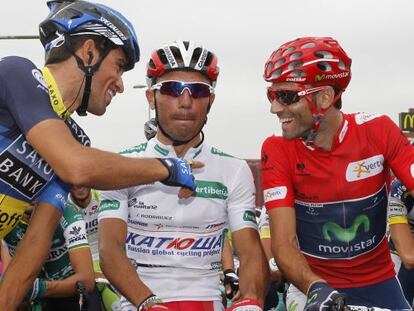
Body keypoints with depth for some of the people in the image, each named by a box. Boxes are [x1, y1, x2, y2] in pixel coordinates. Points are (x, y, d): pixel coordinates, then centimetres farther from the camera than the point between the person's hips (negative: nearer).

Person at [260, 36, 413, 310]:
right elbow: (283, 242, -18)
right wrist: (315, 287, -35)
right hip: (313, 288, -1)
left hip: (380, 284, 1)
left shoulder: (379, 132, -13)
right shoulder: (277, 150, -15)